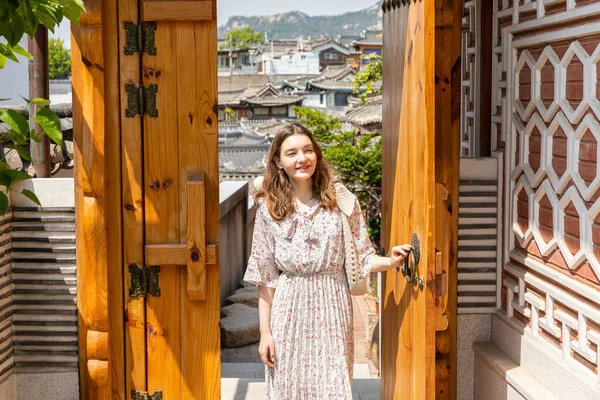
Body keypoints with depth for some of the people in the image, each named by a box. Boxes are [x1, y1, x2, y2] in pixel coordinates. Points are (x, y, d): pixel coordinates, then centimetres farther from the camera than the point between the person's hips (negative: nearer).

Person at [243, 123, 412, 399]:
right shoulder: (269, 208, 0)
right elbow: (265, 276, 2)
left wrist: (391, 261, -16)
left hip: (332, 306, 0)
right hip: (290, 310, 0)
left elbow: (362, 258, 4)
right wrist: (265, 331, 0)